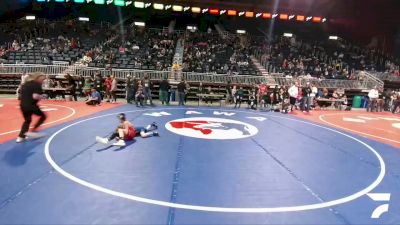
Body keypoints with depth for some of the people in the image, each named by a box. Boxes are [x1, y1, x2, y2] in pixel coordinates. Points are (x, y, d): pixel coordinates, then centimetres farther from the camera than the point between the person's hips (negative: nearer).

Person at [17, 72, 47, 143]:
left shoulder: (25, 84, 15)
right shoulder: (37, 85, -10)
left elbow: (22, 94, 21)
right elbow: (35, 96, -21)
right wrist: (40, 97, -3)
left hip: (23, 105, 8)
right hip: (31, 105, -8)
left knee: (27, 120, 24)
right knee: (43, 116, 12)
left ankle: (21, 137, 20)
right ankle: (33, 131, 4)